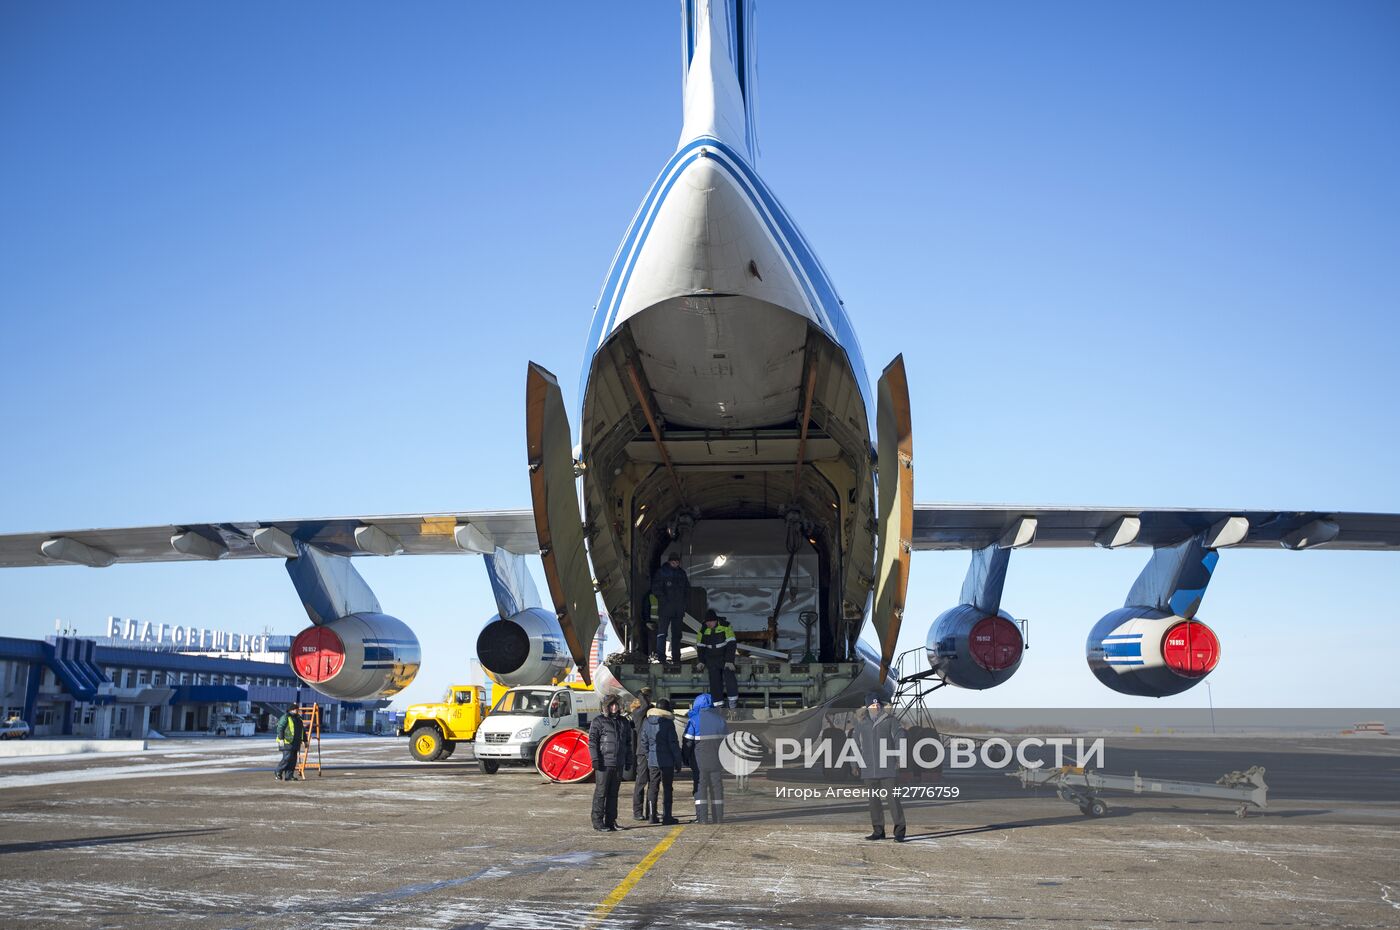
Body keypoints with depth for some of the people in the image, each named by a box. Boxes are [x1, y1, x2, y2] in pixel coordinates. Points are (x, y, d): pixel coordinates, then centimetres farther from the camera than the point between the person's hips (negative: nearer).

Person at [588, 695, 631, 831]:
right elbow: (592, 741, -7)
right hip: (604, 763, -5)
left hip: (618, 764, 6)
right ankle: (597, 821, 2)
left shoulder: (623, 721, 16)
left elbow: (627, 742, 21)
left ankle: (611, 821, 16)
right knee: (601, 793, -3)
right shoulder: (598, 721, -2)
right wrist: (595, 759, -15)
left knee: (613, 793, 10)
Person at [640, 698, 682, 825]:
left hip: (652, 761, 4)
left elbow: (644, 742, 10)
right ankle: (667, 817, 2)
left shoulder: (647, 723, 5)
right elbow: (673, 743, -10)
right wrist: (678, 760, -2)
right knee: (667, 789, 2)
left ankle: (653, 816, 12)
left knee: (653, 788, 10)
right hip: (667, 761, -4)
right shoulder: (668, 723, -11)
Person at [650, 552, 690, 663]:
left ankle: (676, 657, 13)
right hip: (665, 609, -5)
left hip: (679, 610, 5)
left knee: (677, 634, 8)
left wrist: (685, 602, 7)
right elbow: (655, 588, -7)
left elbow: (687, 588, 20)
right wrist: (664, 600, -15)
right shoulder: (661, 572, -3)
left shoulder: (682, 573, 12)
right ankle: (660, 656, -5)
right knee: (662, 633, -6)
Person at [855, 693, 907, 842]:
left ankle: (899, 832, -1)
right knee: (873, 801, 8)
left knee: (893, 799, -7)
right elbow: (856, 745, 20)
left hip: (888, 769, -4)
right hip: (869, 770, 4)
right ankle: (878, 831, 17)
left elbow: (900, 739, -1)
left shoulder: (891, 721, 1)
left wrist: (899, 759, -7)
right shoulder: (862, 724, 13)